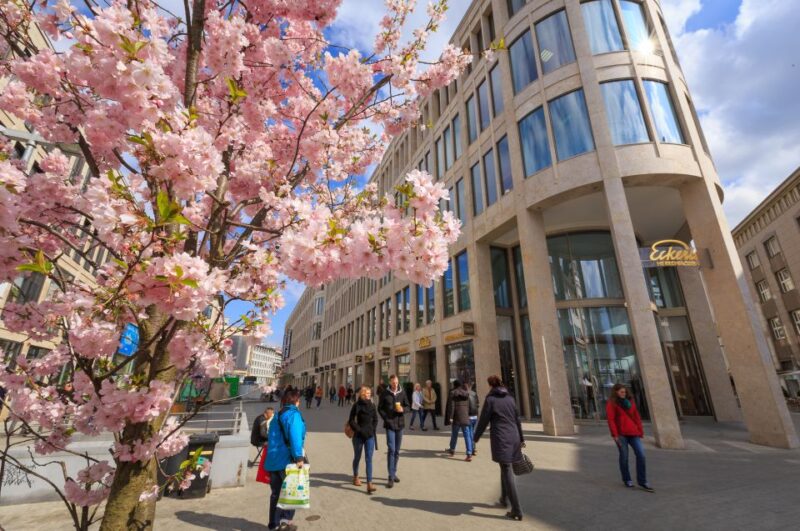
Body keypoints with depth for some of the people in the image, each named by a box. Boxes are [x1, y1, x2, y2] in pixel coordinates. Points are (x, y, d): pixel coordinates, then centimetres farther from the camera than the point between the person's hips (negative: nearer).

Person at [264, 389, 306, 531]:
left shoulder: (277, 415, 14)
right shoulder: (293, 414, -13)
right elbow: (295, 437, -25)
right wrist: (299, 457, -27)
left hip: (272, 460, 8)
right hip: (287, 460, -8)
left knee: (276, 492, 18)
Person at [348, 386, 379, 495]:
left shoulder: (372, 406, 2)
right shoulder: (356, 405, -9)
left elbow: (375, 419, 10)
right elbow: (351, 421, -7)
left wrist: (373, 430, -2)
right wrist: (359, 430, -13)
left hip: (370, 436, 2)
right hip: (358, 436, -2)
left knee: (369, 459, -2)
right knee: (357, 457, 16)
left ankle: (369, 484, -2)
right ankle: (355, 476, 39)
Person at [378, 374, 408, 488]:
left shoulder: (402, 393, 1)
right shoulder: (385, 394, -5)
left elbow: (407, 405, 9)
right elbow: (380, 408, 2)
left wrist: (403, 410, -11)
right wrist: (385, 418, -9)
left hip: (400, 424, 3)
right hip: (390, 424, -3)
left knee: (397, 451, 13)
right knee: (391, 450, -9)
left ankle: (394, 473, 28)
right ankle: (391, 477, -2)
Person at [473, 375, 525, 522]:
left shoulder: (490, 399, -8)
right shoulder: (510, 398, 8)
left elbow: (483, 420, -6)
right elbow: (517, 419, 13)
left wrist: (475, 437, 7)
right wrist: (521, 438, 23)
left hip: (500, 438, -6)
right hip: (513, 437, 6)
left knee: (507, 472, -3)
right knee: (505, 468, 22)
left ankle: (517, 511, -2)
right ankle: (504, 498, 35)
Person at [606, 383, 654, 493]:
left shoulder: (630, 402, 15)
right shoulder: (611, 403, -2)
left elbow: (636, 417, 16)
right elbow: (611, 419, -8)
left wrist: (640, 431, 9)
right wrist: (614, 435, -14)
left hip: (633, 433, 5)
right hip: (621, 433, -4)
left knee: (641, 454, -5)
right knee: (624, 456, 3)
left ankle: (642, 481, 7)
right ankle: (627, 480, 20)